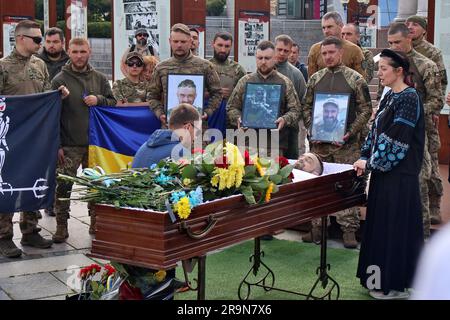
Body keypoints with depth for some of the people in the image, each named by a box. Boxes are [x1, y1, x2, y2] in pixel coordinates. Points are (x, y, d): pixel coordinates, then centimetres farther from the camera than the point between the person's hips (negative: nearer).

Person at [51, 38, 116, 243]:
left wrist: (99, 100, -10)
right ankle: (61, 226, 6)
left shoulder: (100, 79, 8)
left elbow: (113, 103, 13)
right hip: (69, 145, -3)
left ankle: (96, 222, 22)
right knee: (64, 186, -4)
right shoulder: (60, 80, 0)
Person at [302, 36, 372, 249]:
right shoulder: (315, 79, 9)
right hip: (319, 142, 3)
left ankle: (349, 229, 7)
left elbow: (365, 110, -2)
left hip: (346, 144, -3)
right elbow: (306, 107, 14)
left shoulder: (355, 79, -2)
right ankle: (317, 227, 17)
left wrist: (350, 133, -11)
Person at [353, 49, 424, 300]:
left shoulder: (409, 98, -14)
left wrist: (371, 162, -15)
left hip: (399, 175, -9)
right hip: (383, 169, 9)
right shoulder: (389, 97, 13)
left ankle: (397, 285, 8)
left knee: (395, 225, -2)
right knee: (380, 223, 13)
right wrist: (366, 157, 2)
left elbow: (395, 138, -19)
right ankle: (383, 279, 24)